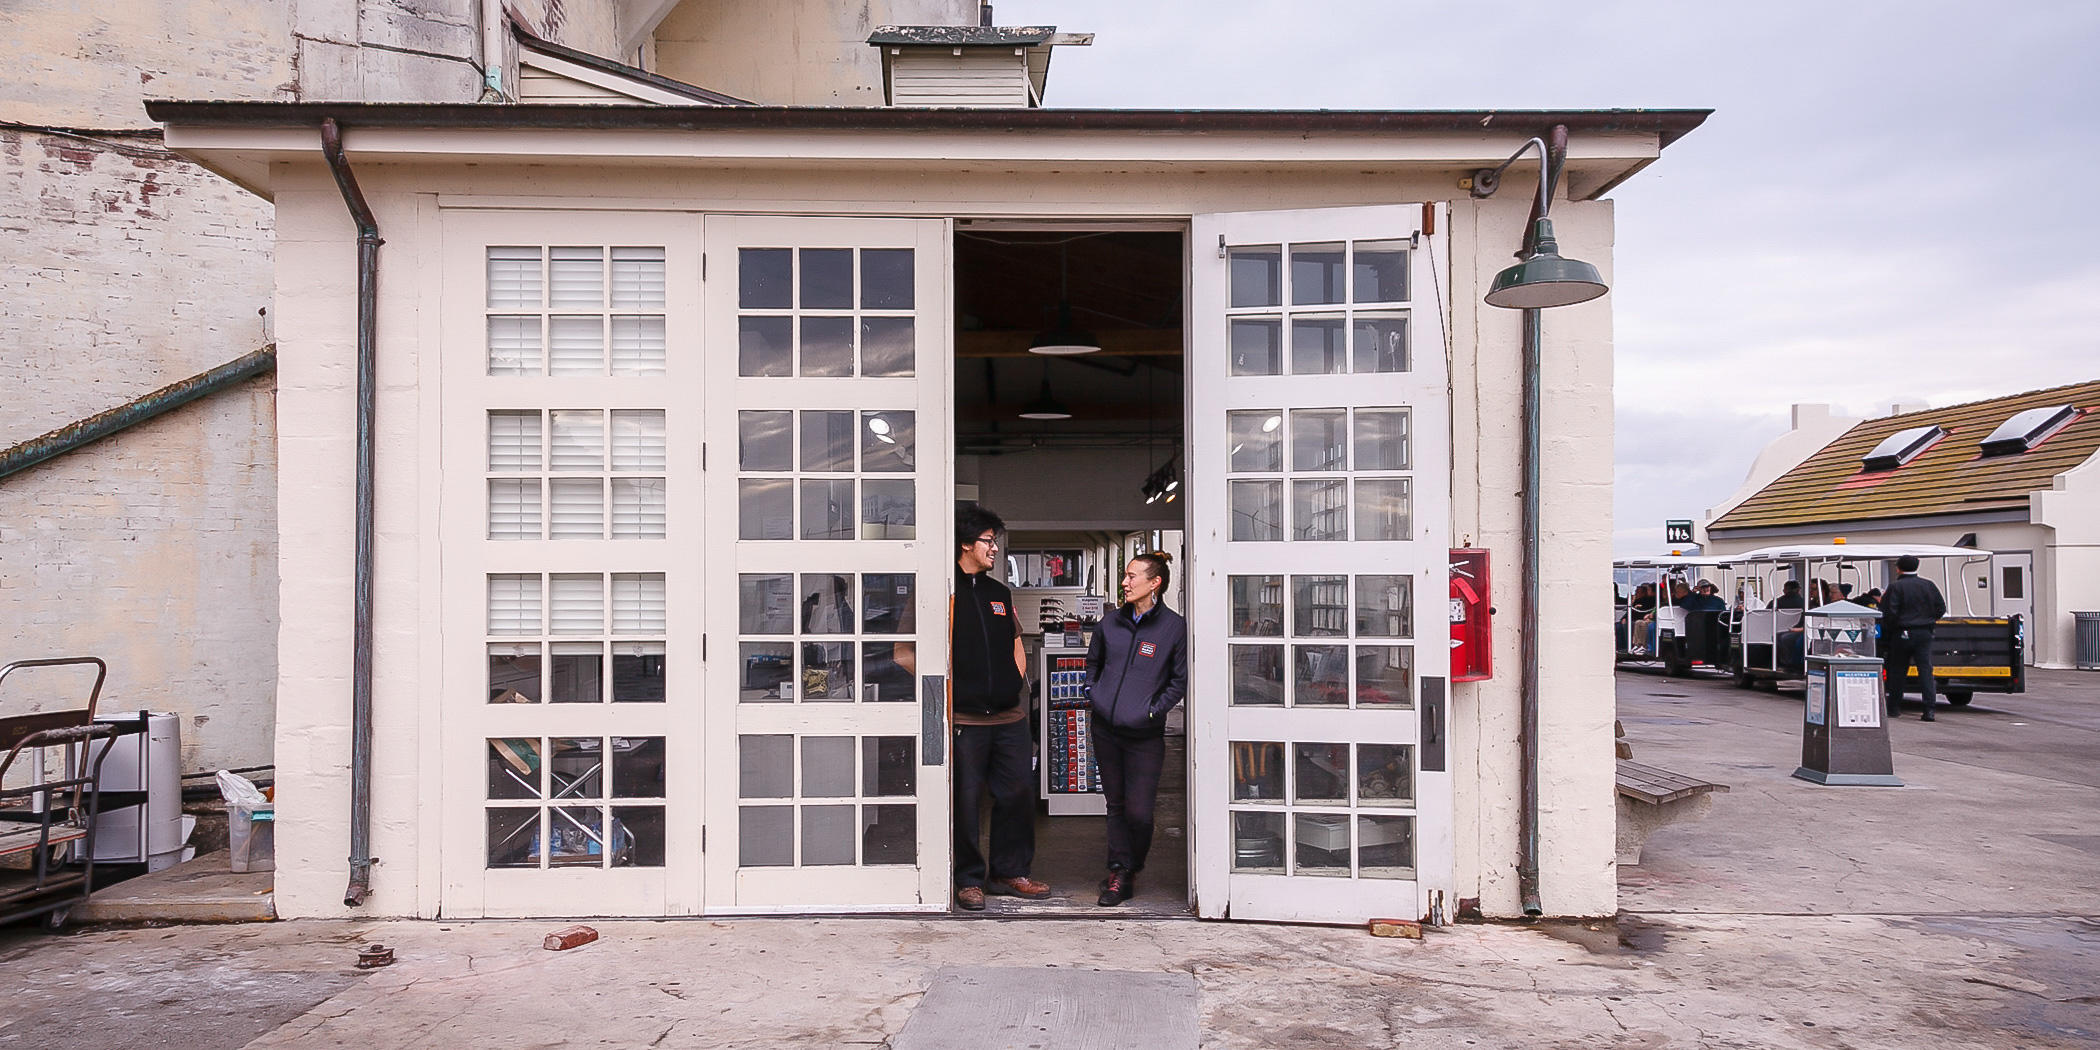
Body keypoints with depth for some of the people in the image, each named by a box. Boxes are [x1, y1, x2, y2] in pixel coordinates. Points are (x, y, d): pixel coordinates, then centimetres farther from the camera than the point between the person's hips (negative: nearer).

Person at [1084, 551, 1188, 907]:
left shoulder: (1174, 626, -5)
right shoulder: (1110, 623, 7)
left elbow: (1180, 680, 0)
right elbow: (1092, 662, 22)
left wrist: (1153, 710, -7)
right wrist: (1094, 697, 9)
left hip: (1145, 735, -4)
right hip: (1105, 730, 4)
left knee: (1139, 811, -2)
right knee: (1116, 804, 10)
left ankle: (1131, 872, 19)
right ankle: (1119, 871, 20)